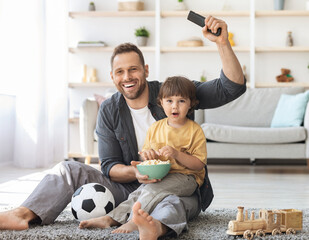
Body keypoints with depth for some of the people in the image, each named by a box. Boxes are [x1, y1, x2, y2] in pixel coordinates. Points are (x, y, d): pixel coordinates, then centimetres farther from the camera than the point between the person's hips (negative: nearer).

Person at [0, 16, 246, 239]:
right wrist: (135, 173, -24)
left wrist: (222, 43, -28)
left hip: (181, 188, -3)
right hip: (132, 187, 4)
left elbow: (232, 87, -13)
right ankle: (23, 214, -27)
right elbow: (109, 166, -1)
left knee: (174, 204, -41)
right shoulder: (109, 111, 2)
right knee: (70, 169, -8)